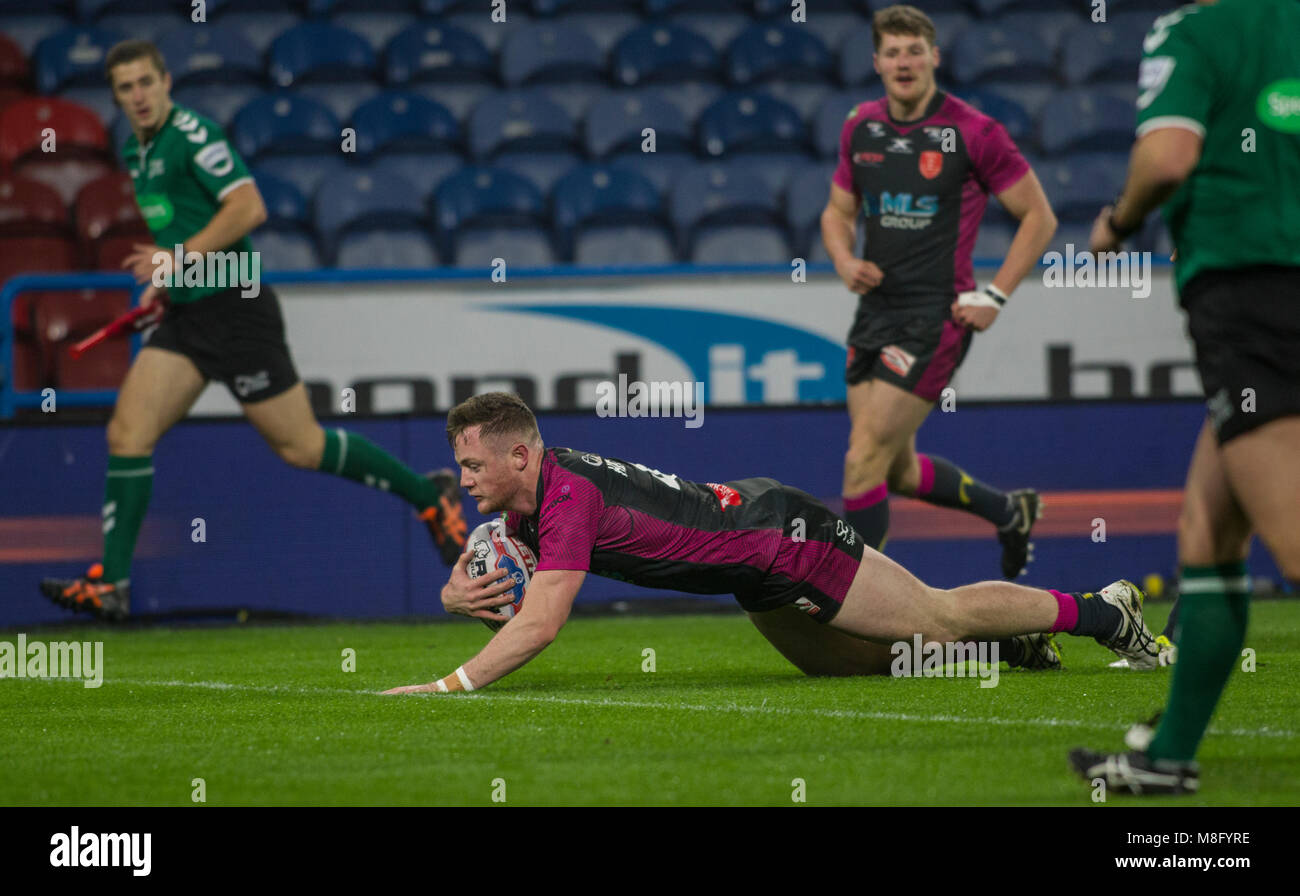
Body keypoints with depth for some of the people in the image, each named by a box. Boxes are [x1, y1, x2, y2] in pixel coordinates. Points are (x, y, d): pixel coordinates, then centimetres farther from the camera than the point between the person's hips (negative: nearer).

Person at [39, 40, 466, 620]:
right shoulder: (137, 151, 14)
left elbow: (249, 206, -23)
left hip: (233, 308, -8)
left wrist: (179, 259, -24)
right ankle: (110, 583, -6)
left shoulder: (192, 134, -13)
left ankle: (429, 495, 12)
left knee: (300, 447, -3)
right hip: (186, 316, 8)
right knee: (128, 432, -5)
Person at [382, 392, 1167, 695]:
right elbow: (466, 579, 6)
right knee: (864, 661, 22)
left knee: (940, 616, 3)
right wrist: (462, 593, -19)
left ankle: (1105, 611, 18)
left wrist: (447, 687, -39)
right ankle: (1011, 640, 38)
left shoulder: (570, 497, -30)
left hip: (785, 539, -9)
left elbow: (539, 623, -38)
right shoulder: (522, 502, -4)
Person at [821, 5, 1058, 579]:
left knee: (863, 460, -12)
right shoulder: (860, 128, 6)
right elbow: (838, 212, 20)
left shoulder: (973, 132, -10)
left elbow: (1039, 217, -3)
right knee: (896, 468, 14)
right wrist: (846, 262, -2)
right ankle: (1010, 511, 37)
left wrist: (994, 296, -10)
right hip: (876, 310, 7)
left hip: (936, 315, -7)